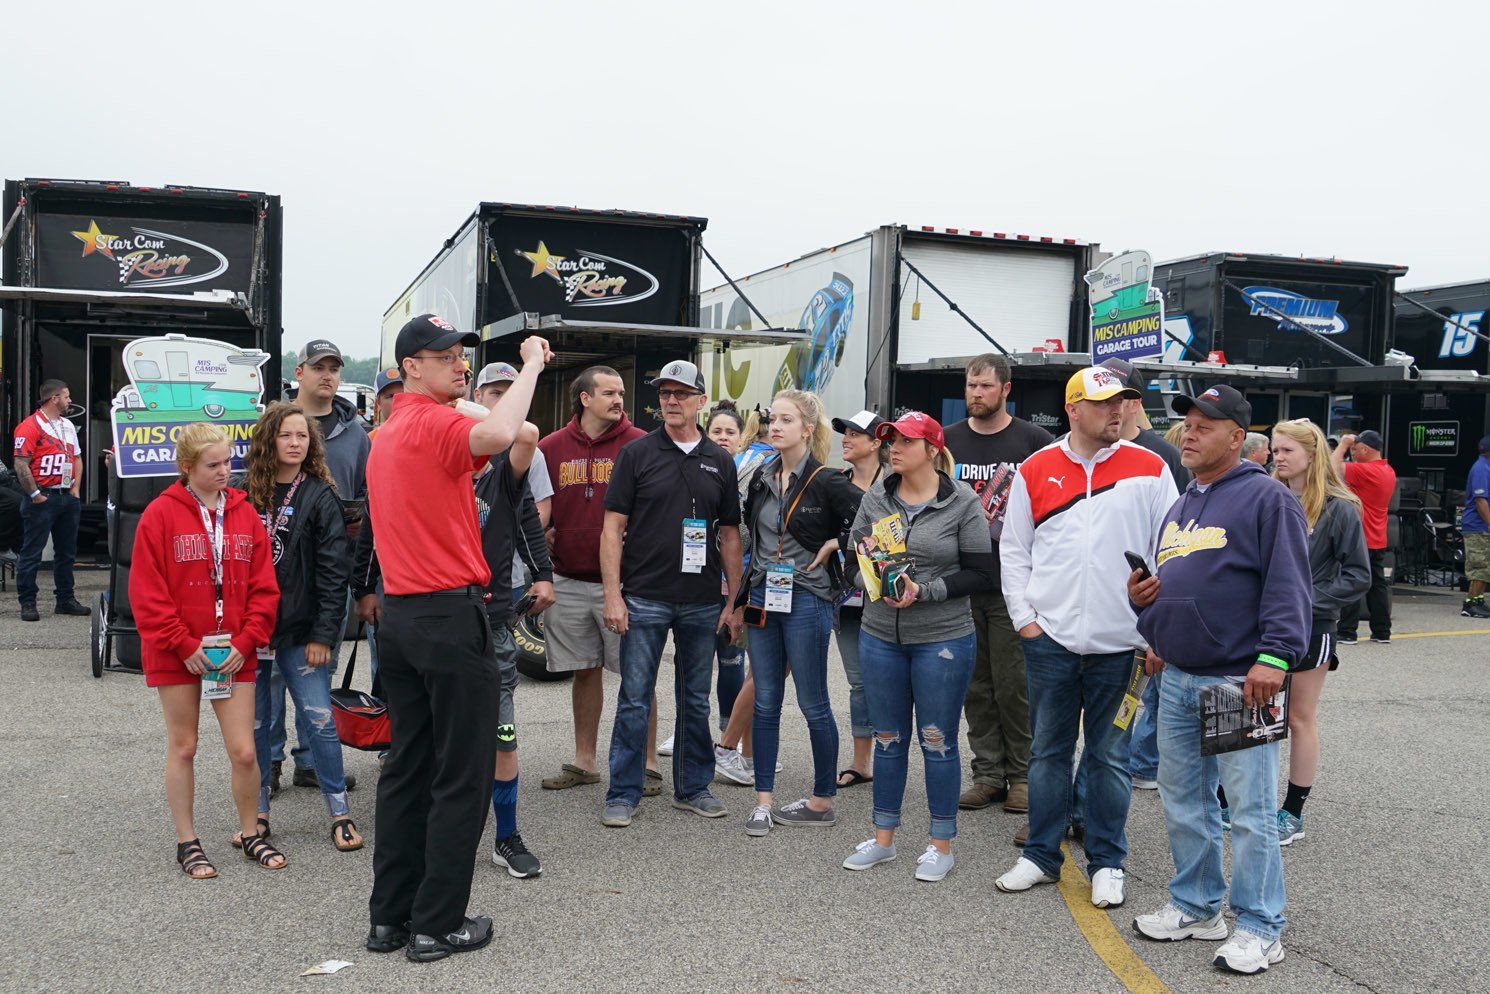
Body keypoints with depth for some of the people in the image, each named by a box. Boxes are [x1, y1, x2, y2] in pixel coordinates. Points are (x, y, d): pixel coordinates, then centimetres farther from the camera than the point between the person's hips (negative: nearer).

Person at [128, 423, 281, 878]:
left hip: (233, 654, 2)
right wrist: (184, 645, -12)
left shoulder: (245, 515, 4)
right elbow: (147, 592, -8)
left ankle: (250, 835, 22)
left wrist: (246, 642, -6)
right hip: (177, 654, -2)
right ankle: (187, 842, 23)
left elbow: (263, 587, 5)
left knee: (244, 751, 1)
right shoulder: (161, 515, -6)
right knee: (183, 747, 10)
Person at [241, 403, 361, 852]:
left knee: (320, 721, -3)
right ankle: (257, 812, 22)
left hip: (299, 631, -3)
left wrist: (324, 634, -10)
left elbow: (334, 570, -5)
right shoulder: (247, 495, 5)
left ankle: (340, 814, 7)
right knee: (254, 723, 9)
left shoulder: (320, 497, -2)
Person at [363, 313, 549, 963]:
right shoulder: (434, 423, -14)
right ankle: (437, 925, 6)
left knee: (406, 769, 14)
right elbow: (496, 434, -34)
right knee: (462, 777, 0)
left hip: (398, 616, 9)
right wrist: (532, 366, -21)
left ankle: (389, 916, 20)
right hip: (450, 617, -9)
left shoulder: (386, 434, 17)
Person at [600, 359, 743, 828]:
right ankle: (622, 794, 11)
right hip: (644, 600, -3)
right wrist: (612, 594, -10)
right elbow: (613, 527, -3)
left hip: (702, 604, 3)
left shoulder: (720, 462, 9)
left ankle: (693, 787, 24)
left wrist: (733, 600, 6)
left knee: (696, 701, 11)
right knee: (635, 700, 2)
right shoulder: (637, 453, 0)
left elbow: (730, 536, 12)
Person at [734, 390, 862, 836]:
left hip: (806, 599, -6)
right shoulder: (762, 478, 8)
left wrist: (831, 546, -9)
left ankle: (822, 801, 16)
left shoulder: (825, 481, -10)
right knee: (765, 702, 8)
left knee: (813, 704, 3)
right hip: (763, 597, 6)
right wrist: (742, 599, 16)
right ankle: (763, 801, 14)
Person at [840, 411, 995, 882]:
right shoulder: (875, 498, 5)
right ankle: (883, 838, 26)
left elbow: (982, 573, -7)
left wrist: (925, 591, -17)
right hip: (880, 636, 4)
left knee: (937, 741, 4)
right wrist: (867, 554, -9)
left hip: (943, 639, -4)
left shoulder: (962, 502, -8)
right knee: (888, 738, 13)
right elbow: (855, 549, 15)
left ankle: (941, 844, 19)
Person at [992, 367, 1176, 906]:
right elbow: (1013, 551, 8)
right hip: (1050, 638, 1)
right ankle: (1041, 855, 23)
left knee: (1110, 756, 8)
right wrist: (1024, 618, 0)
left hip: (1120, 641, -1)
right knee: (1049, 751, 10)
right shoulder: (1035, 471, 4)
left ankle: (1107, 863, 20)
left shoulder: (1150, 469, 1)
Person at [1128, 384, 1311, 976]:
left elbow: (1288, 585, -14)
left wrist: (1274, 656, -22)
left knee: (1251, 810, -1)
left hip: (1239, 681, -8)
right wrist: (1141, 601, 10)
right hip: (1177, 679, 8)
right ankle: (1196, 906, 29)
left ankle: (1260, 928, 10)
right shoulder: (1179, 507, 18)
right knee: (1182, 800, 15)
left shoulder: (1266, 498, -7)